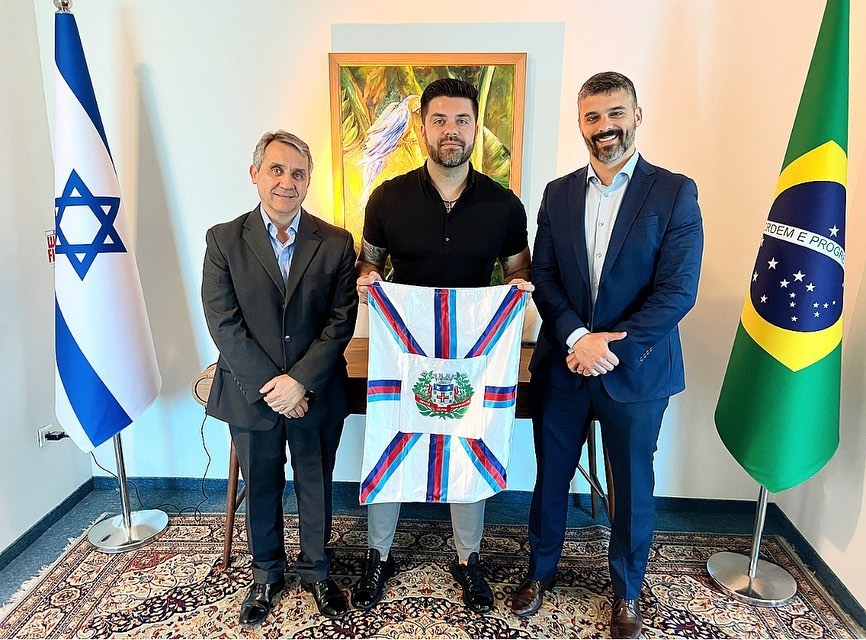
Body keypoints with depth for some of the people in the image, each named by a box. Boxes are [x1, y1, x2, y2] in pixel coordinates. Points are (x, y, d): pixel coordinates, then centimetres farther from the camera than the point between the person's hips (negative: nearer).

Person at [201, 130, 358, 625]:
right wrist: (268, 386, -15)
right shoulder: (224, 240, -4)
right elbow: (223, 323, -9)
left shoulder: (336, 243, -4)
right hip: (251, 394, 1)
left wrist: (299, 380, -16)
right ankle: (267, 573, 41)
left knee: (317, 486, 15)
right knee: (261, 488, 18)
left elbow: (341, 321, -8)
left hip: (316, 394, 0)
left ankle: (316, 570, 39)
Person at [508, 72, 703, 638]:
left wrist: (612, 348, -18)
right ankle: (541, 570, 40)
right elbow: (544, 277, -1)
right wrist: (577, 338, -16)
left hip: (636, 369, -2)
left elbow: (678, 290, -12)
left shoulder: (675, 192, -5)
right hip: (562, 364, 3)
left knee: (632, 486, 14)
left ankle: (627, 591, 39)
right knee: (551, 476, 16)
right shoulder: (558, 194, 4)